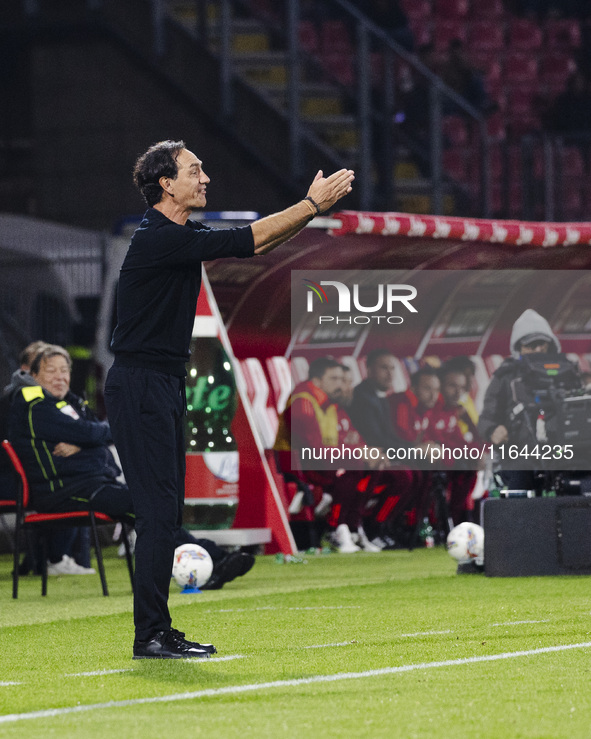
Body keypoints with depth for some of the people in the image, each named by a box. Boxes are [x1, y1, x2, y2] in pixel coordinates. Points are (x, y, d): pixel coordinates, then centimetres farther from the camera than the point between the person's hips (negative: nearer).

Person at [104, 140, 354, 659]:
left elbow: (253, 244, 15)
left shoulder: (181, 236, 13)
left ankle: (157, 630, 14)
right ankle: (150, 635, -9)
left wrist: (313, 206, 4)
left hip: (165, 384, 10)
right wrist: (313, 205, -13)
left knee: (167, 509, 10)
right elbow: (249, 241, -19)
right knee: (159, 510, -11)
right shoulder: (159, 238, -18)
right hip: (140, 385, -10)